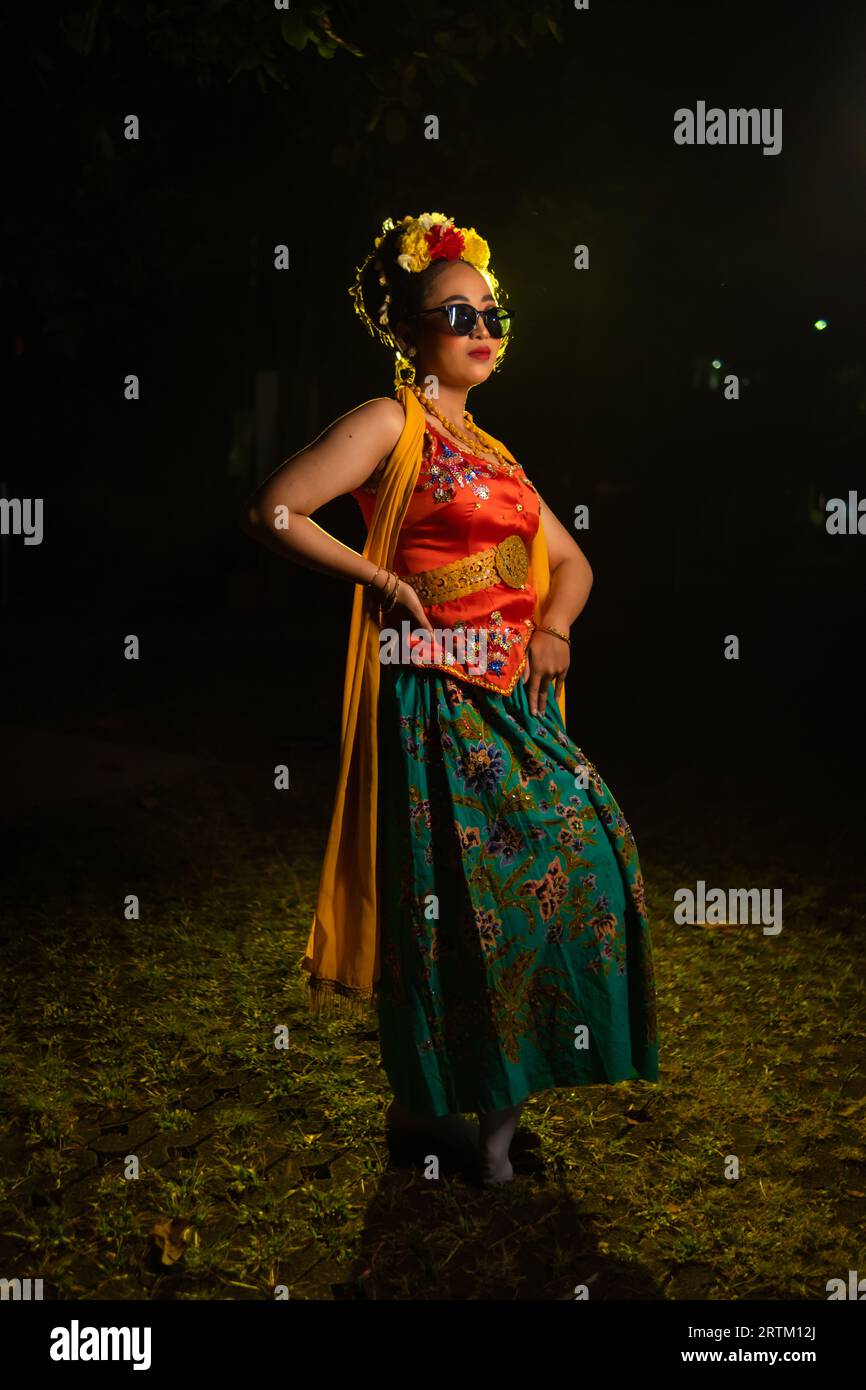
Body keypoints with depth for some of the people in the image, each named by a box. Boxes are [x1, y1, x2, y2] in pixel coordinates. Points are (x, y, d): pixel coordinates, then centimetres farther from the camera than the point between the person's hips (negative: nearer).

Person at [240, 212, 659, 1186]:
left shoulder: (490, 450, 20)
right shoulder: (390, 423, -3)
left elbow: (570, 560, 24)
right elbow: (273, 512, -14)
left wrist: (555, 626, 3)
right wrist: (383, 580, -9)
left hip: (516, 701, 8)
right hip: (436, 699, -7)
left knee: (587, 849, 0)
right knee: (456, 891, -4)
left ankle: (497, 1088, 12)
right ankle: (430, 1101, 15)